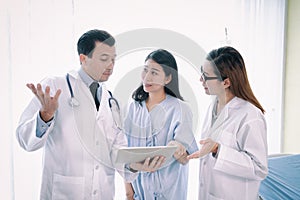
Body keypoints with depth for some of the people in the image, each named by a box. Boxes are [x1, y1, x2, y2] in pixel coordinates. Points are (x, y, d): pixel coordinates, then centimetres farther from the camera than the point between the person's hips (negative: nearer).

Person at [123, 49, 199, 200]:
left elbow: (184, 158, -18)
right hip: (137, 184, 3)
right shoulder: (134, 106, -1)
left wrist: (179, 150, -39)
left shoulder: (179, 109, -15)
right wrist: (128, 185, -1)